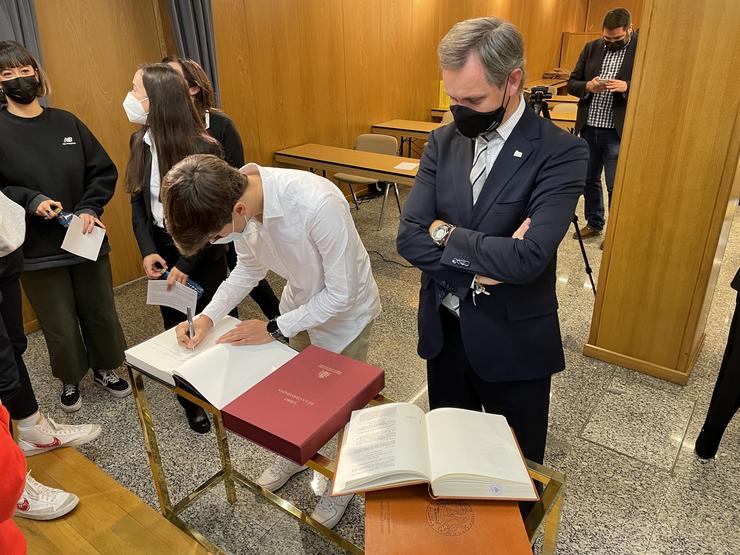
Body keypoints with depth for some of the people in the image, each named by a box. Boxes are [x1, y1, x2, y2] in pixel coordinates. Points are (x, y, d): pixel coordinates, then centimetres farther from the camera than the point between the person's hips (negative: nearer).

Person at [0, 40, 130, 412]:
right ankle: (70, 381, 34)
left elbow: (103, 171, 4)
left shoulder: (66, 123, 4)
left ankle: (105, 370, 39)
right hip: (37, 251, -2)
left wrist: (89, 208, -10)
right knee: (60, 325, 8)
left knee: (101, 313, 14)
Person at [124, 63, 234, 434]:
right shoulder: (140, 142, -1)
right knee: (175, 329, 14)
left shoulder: (203, 149, -19)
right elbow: (138, 202, 5)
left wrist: (186, 264, -18)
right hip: (161, 250, 5)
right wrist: (147, 250, -8)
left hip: (202, 253, -5)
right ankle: (191, 402, 34)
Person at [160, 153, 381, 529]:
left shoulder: (318, 204, -41)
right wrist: (208, 316, -13)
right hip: (301, 301, 6)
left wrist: (274, 329, -21)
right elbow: (249, 267, 0)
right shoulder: (234, 198, -19)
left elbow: (339, 295, -28)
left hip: (345, 310, -5)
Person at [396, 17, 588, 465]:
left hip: (512, 343, -4)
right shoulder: (443, 142, -3)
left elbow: (527, 259, -30)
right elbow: (409, 238, -11)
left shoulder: (560, 152, -17)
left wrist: (446, 233, -18)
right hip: (443, 331, 4)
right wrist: (483, 265, -22)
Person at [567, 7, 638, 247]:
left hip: (619, 131, -5)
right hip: (588, 128, 5)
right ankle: (594, 223, 33)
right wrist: (588, 87, -12)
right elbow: (572, 83, 8)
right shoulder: (592, 48, 7)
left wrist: (626, 87, -24)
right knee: (589, 180, 15)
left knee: (616, 186, 2)